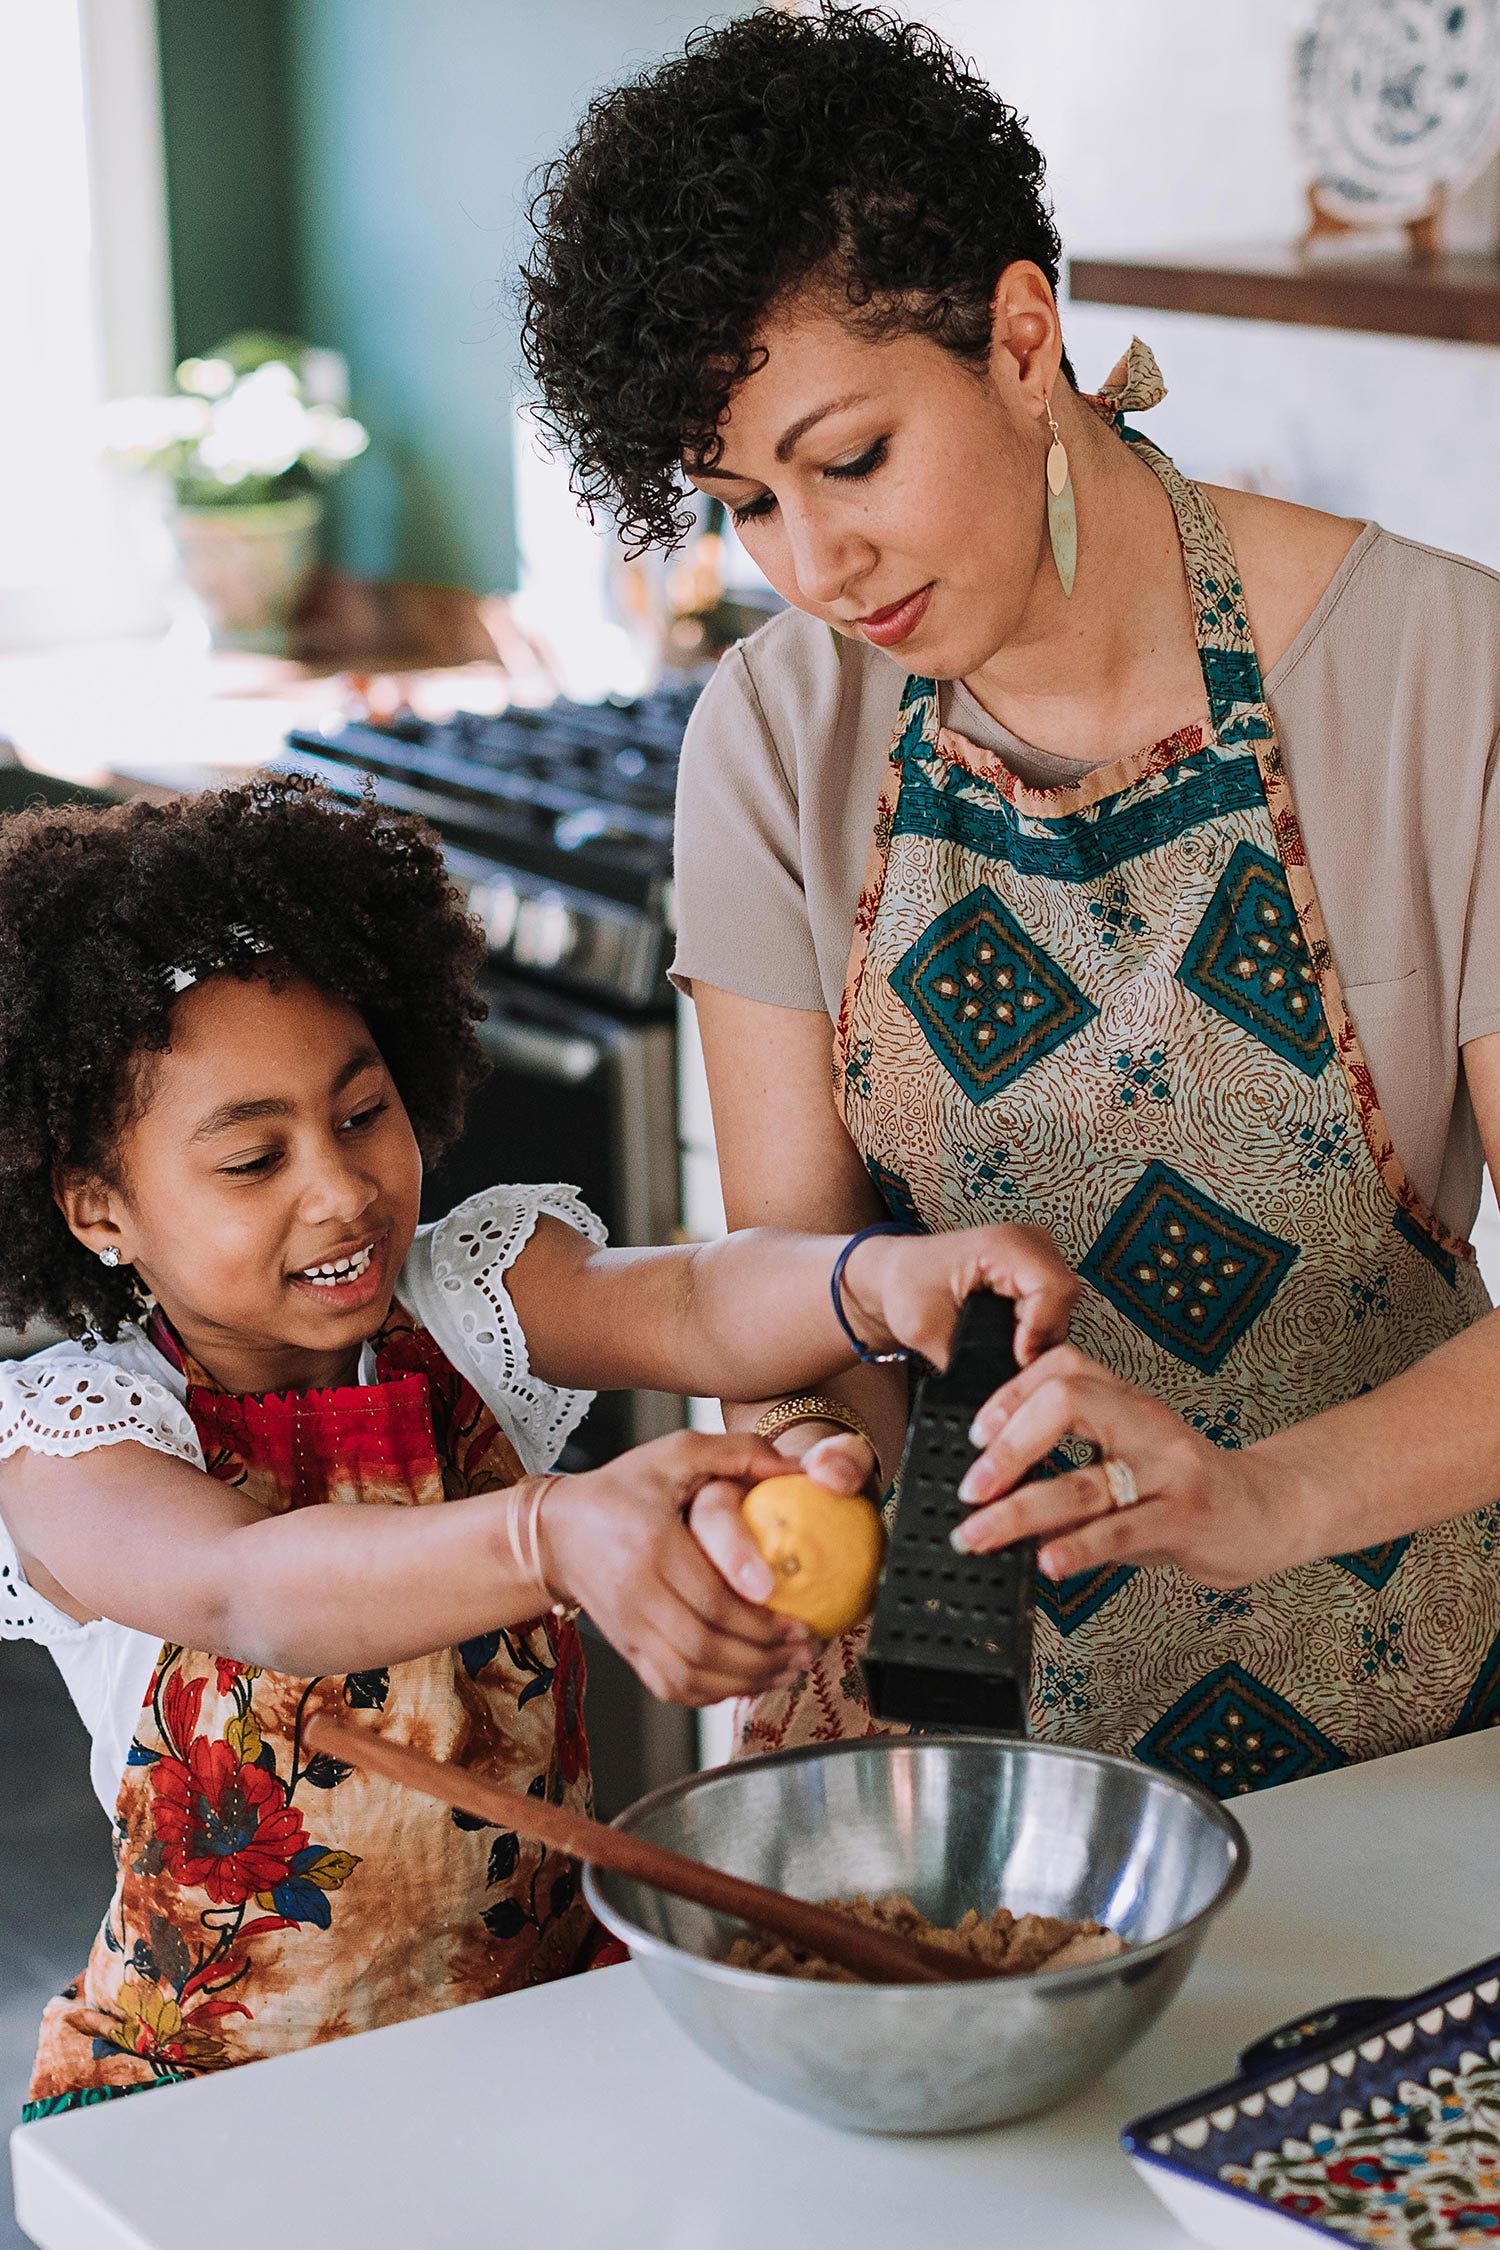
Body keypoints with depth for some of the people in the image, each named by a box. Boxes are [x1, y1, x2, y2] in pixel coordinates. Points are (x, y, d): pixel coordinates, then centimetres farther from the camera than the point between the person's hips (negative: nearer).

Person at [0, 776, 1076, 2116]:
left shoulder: (470, 1300, -2)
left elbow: (690, 1311, -21)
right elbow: (244, 1591, -34)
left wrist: (878, 1279, -45)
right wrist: (555, 1538, -52)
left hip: (543, 1998, 3)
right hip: (216, 2075, -2)